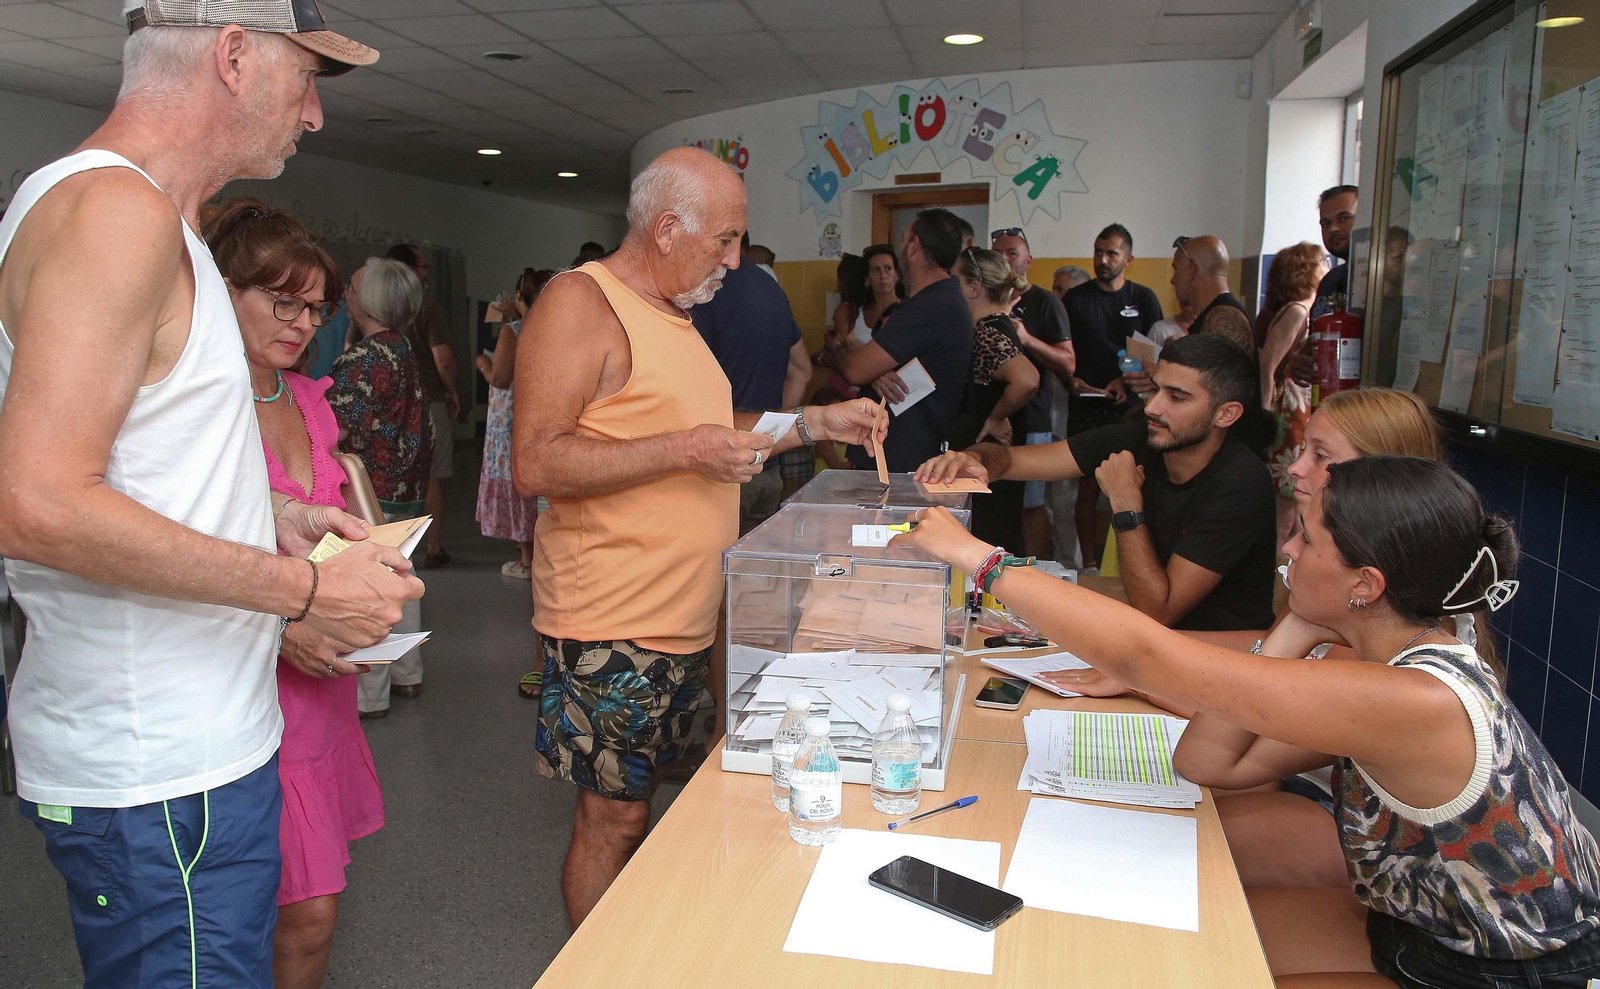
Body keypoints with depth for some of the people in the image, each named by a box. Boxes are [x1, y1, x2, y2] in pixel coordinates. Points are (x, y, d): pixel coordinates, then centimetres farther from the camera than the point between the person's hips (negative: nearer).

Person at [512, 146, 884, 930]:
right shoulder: (579, 301, -13)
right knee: (613, 816, 3)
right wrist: (685, 450, -24)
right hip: (613, 626, -9)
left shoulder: (673, 313, 16)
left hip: (686, 620, 9)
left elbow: (708, 432, 25)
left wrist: (815, 423, 16)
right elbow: (535, 462, -23)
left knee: (635, 806, 19)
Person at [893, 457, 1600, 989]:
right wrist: (1294, 636, -16)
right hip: (1424, 926, 8)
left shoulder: (1417, 702, -35)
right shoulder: (1402, 659, -7)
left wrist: (977, 556, -30)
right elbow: (1207, 763, -8)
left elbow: (1139, 653, -37)